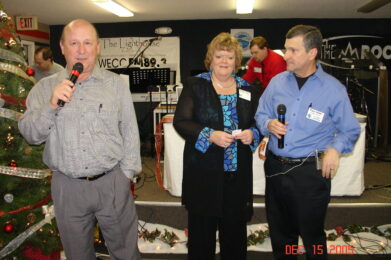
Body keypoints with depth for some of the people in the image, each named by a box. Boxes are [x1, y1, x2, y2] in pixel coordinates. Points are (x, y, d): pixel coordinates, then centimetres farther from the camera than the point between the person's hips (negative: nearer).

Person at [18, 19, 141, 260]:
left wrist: (126, 173, -2)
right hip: (67, 186, 2)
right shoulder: (45, 87, 3)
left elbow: (130, 132, 2)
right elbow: (31, 134, 0)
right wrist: (52, 104, -16)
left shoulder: (116, 83, 1)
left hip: (112, 182, -1)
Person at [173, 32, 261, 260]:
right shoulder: (195, 85, -1)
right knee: (202, 229, 11)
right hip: (203, 171, -2)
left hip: (238, 173, 3)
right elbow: (180, 122, -8)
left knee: (235, 228, 15)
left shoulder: (249, 90, 8)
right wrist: (210, 135, -22)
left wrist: (252, 134, -10)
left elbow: (259, 122, 14)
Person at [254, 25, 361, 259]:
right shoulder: (277, 82, 2)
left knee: (312, 235, 13)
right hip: (275, 167, 4)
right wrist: (269, 124, -10)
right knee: (280, 232, 20)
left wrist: (335, 148, -17)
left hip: (311, 171, -3)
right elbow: (261, 114, 11)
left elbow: (350, 131, 1)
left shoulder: (333, 89, -7)